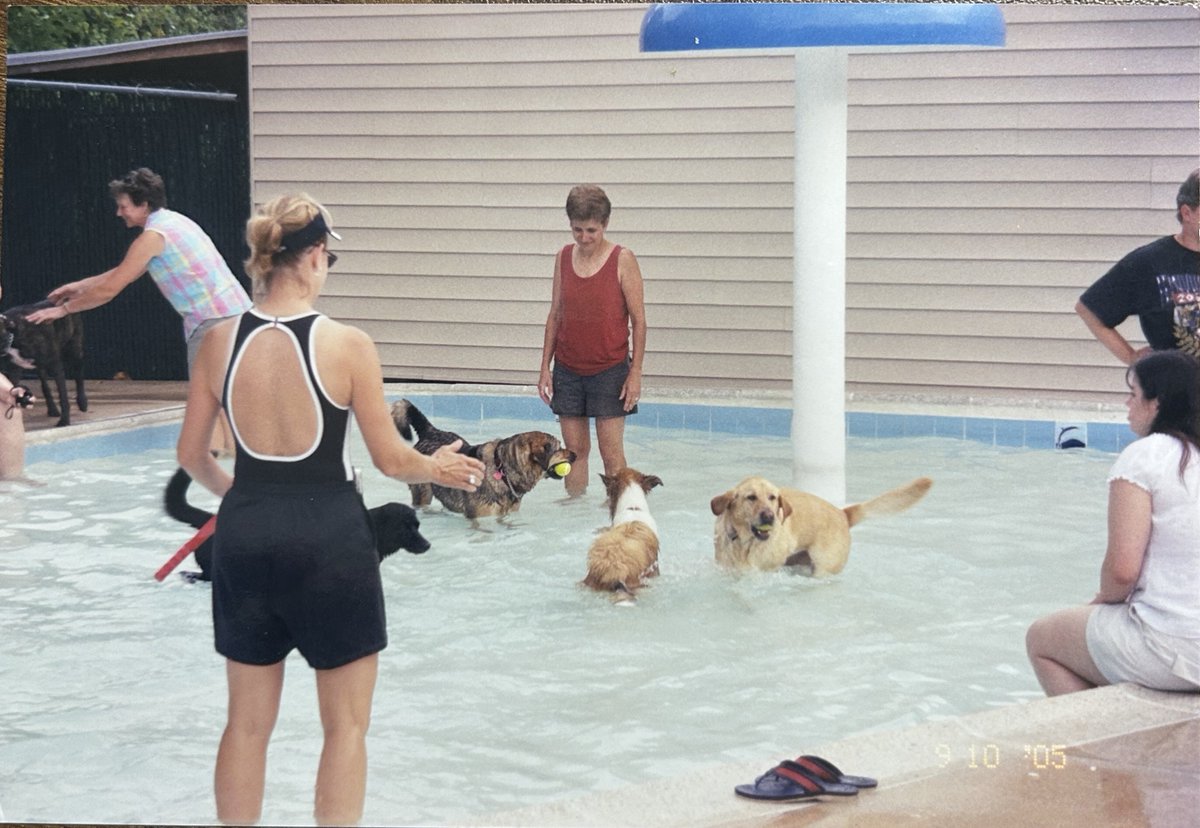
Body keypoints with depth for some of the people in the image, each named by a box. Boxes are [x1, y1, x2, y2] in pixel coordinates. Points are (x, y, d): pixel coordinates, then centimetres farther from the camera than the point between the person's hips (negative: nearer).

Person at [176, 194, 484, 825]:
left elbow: (191, 455, 6)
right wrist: (437, 469, 14)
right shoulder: (346, 346, -14)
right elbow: (391, 460, -7)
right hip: (327, 536, -4)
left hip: (245, 535, 4)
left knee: (248, 721, 17)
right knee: (346, 725, 10)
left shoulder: (219, 342, -3)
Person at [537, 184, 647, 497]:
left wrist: (635, 372, -10)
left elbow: (638, 320, -6)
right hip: (568, 369, 4)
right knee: (574, 448, 7)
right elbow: (555, 315, 11)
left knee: (611, 451, -3)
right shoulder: (563, 258, 5)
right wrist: (545, 367, 8)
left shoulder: (623, 260, -7)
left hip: (610, 370, -4)